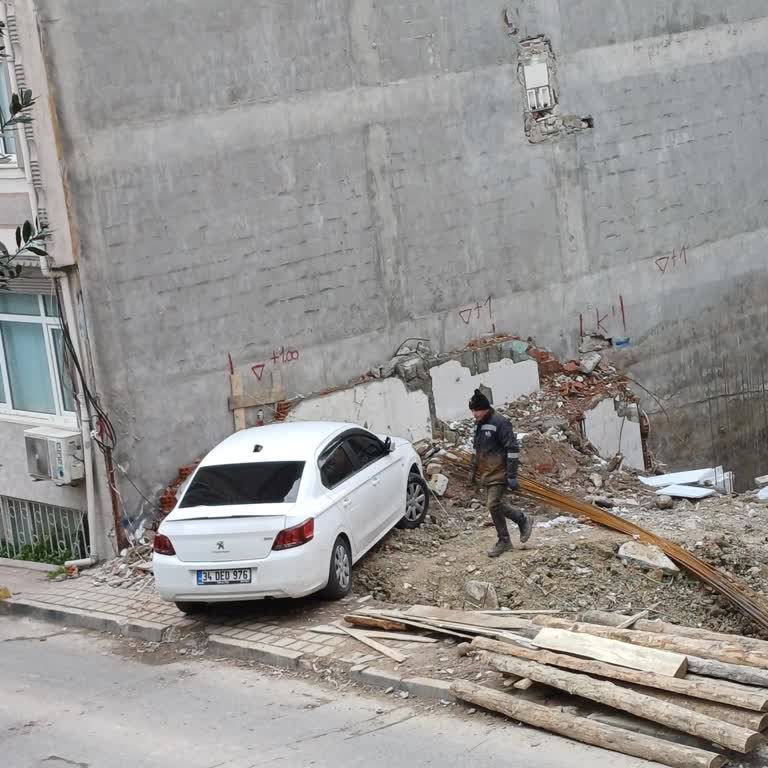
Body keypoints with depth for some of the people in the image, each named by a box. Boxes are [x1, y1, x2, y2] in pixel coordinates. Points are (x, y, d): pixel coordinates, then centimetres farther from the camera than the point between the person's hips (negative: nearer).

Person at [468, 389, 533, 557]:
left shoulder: (500, 423, -16)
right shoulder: (479, 425, 12)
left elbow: (513, 449, -18)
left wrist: (512, 475, -20)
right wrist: (473, 470, 24)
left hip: (499, 474, -9)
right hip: (487, 474, 9)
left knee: (493, 505, -12)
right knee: (497, 505, 11)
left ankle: (504, 541, 4)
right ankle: (523, 520, 30)